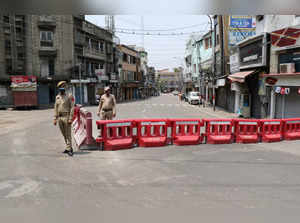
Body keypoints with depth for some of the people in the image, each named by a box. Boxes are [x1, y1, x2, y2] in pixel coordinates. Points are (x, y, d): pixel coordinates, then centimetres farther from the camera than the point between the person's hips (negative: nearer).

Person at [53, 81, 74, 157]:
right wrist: (55, 119, 9)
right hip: (60, 118, 6)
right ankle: (69, 147, 23)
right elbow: (56, 108, 14)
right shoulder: (57, 97, 12)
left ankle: (69, 149, -2)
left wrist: (70, 118, -15)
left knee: (68, 134, -5)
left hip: (66, 117, -6)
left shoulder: (69, 96, -3)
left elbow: (72, 108, -8)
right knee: (64, 134, 12)